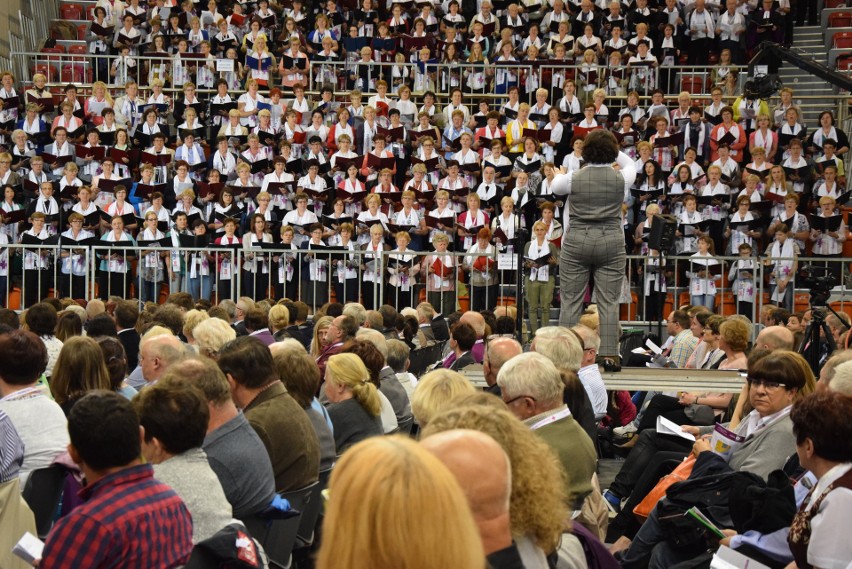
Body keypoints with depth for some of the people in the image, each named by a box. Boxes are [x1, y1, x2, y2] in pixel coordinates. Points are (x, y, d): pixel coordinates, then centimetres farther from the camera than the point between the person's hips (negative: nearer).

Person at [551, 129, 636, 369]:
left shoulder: (573, 178, -6)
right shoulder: (621, 178, -3)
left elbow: (554, 186, 16)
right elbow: (631, 165, 20)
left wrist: (562, 173, 35)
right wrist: (613, 150, 25)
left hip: (577, 242, 0)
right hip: (611, 243, 1)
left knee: (571, 301, 5)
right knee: (609, 301, 2)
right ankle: (610, 354, 0)